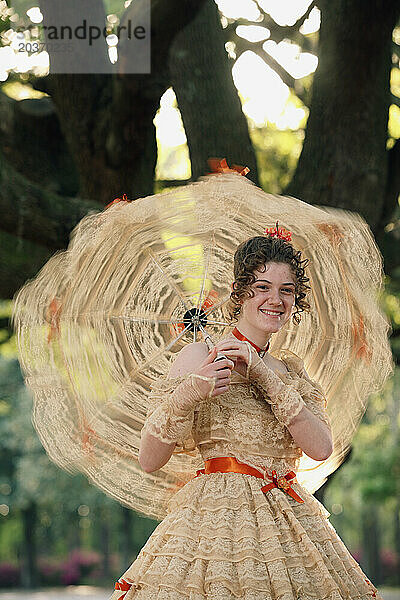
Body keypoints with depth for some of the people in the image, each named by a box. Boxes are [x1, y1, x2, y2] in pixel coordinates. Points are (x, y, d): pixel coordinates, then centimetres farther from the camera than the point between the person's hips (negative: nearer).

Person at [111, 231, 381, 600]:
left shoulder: (291, 370, 15)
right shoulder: (201, 356, -1)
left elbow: (321, 448, -4)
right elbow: (149, 461, -6)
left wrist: (262, 375, -9)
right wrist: (186, 395, -22)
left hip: (289, 518, 5)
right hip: (218, 513, -5)